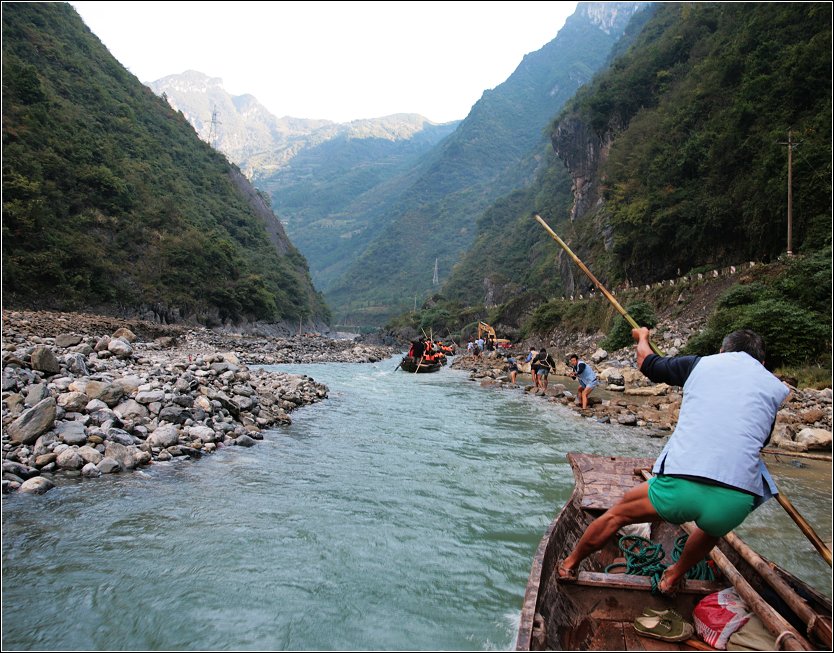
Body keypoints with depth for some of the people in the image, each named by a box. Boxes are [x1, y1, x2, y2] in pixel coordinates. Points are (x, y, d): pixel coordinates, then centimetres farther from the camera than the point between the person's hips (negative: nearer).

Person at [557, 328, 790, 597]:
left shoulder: (702, 363, 15)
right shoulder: (776, 387, 16)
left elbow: (647, 362, 30)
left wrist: (642, 337, 51)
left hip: (679, 486, -1)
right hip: (735, 503, 1)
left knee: (619, 512, 26)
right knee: (713, 527, 38)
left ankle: (569, 565, 44)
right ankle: (673, 579, 51)